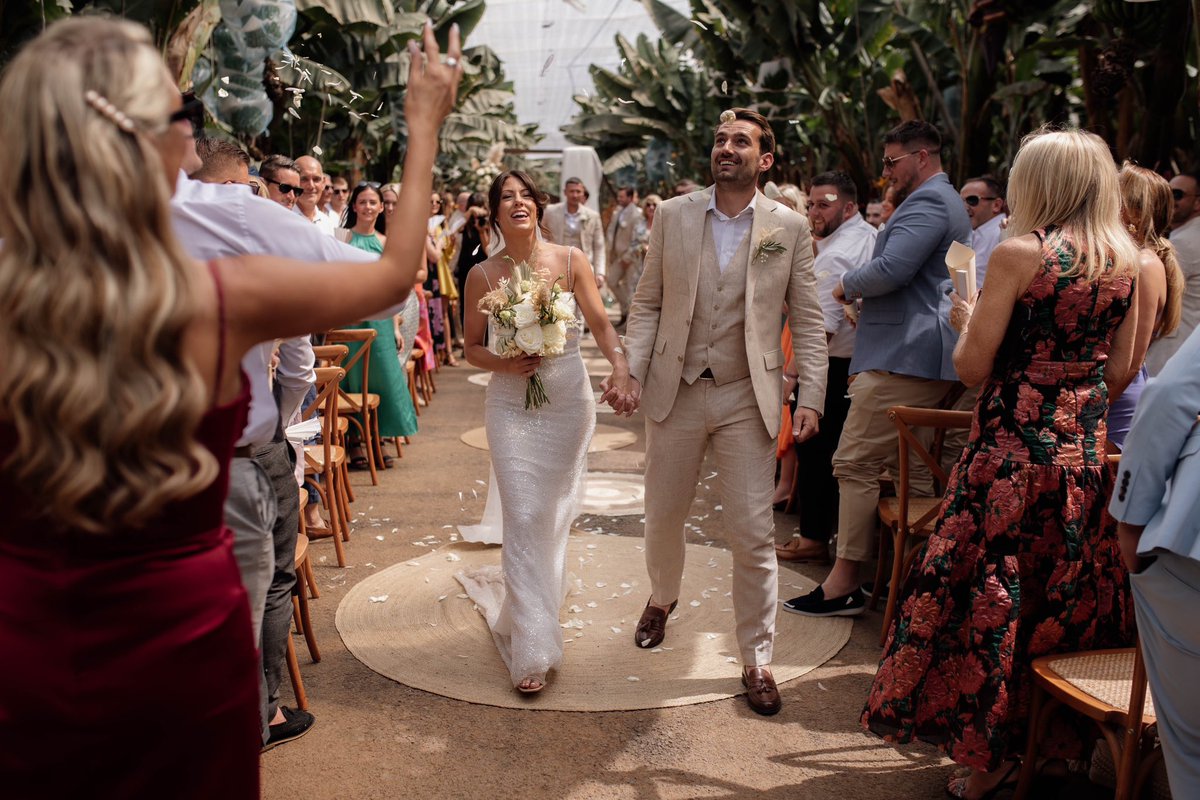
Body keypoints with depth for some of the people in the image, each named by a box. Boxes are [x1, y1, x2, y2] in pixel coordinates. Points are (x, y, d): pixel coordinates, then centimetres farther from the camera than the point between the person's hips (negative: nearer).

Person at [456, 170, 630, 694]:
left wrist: (621, 364, -24)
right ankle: (532, 649, 0)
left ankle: (535, 593, 41)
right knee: (523, 519, -6)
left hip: (569, 402, 1)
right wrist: (505, 364, -16)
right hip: (512, 408, -1)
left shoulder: (570, 261, -3)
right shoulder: (483, 275, -3)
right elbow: (472, 347, 4)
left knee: (556, 513, 12)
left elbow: (600, 323, -6)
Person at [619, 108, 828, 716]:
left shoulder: (790, 228, 0)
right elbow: (647, 303, 6)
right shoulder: (672, 215, 4)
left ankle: (756, 661, 15)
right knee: (663, 518, 15)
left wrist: (811, 398, -7)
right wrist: (631, 369, -8)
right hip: (675, 393, 2)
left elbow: (807, 322, 1)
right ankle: (662, 598, 46)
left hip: (747, 399, -1)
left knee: (754, 535, -1)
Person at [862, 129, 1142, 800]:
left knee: (991, 593, 5)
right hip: (1086, 450, 6)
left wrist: (968, 320, 6)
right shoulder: (1126, 259, 5)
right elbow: (1118, 373, 9)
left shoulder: (1020, 252, -12)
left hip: (1015, 448, -6)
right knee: (1065, 595, 17)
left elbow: (973, 367, -13)